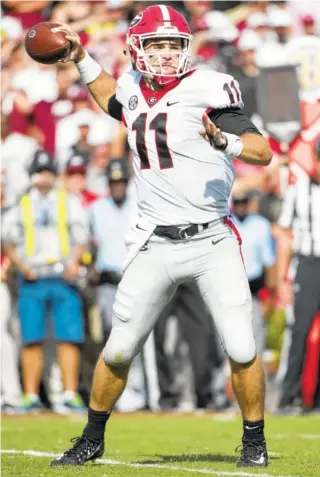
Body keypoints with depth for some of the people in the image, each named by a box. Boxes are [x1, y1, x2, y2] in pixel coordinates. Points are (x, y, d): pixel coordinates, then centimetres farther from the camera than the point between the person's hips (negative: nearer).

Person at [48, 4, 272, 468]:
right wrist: (82, 59, 29)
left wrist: (225, 141, -32)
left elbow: (263, 151, -14)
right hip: (156, 246, 4)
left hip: (212, 241, -4)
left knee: (242, 350, -10)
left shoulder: (205, 90, -8)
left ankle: (254, 440, 10)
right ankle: (93, 438, 25)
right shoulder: (135, 90, 8)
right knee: (119, 350, 6)